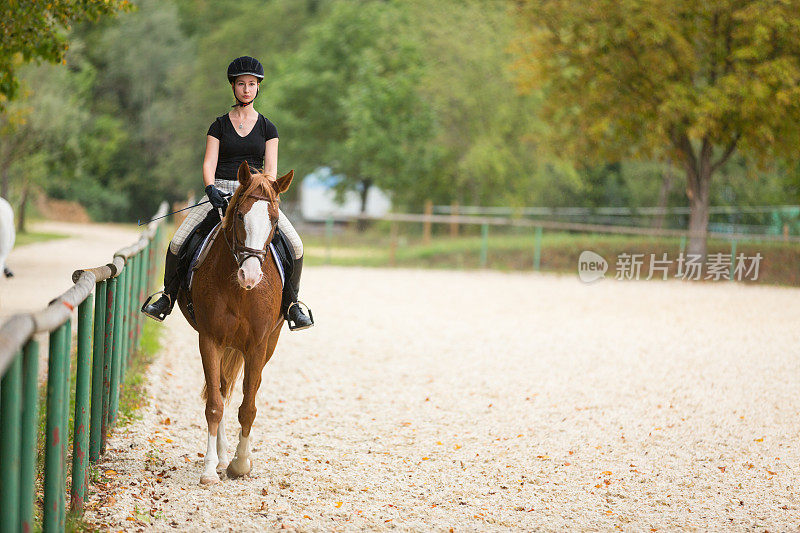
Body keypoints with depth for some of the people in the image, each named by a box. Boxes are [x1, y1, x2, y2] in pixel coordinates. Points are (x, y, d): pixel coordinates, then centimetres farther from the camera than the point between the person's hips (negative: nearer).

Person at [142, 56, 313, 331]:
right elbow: (209, 163, -3)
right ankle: (168, 297, 4)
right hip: (221, 191, 0)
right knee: (177, 242, -18)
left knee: (295, 245, -19)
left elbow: (271, 168, 1)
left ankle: (291, 304, -1)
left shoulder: (267, 127, 9)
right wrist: (211, 189, -23)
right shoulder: (219, 125, 8)